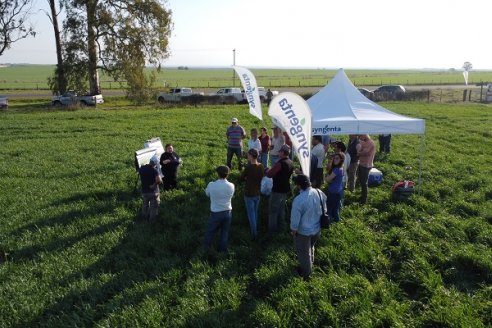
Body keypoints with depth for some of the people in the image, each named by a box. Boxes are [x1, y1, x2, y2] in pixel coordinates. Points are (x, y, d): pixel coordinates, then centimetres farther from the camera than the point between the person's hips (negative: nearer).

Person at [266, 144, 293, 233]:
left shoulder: (280, 163, -26)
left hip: (277, 190, -8)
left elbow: (269, 174, -23)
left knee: (273, 210, 5)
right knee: (281, 208, 21)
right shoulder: (290, 163, 2)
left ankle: (272, 228, 13)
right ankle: (280, 225, 33)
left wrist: (267, 171, -3)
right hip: (285, 189, 8)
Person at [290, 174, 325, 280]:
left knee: (304, 252, 21)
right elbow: (324, 208, 2)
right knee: (310, 247, 34)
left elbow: (295, 219, -23)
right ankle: (310, 264, 59)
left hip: (304, 231, -6)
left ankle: (306, 273, 43)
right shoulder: (319, 192, -16)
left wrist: (293, 231, -4)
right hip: (317, 228, 6)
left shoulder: (298, 200, -34)